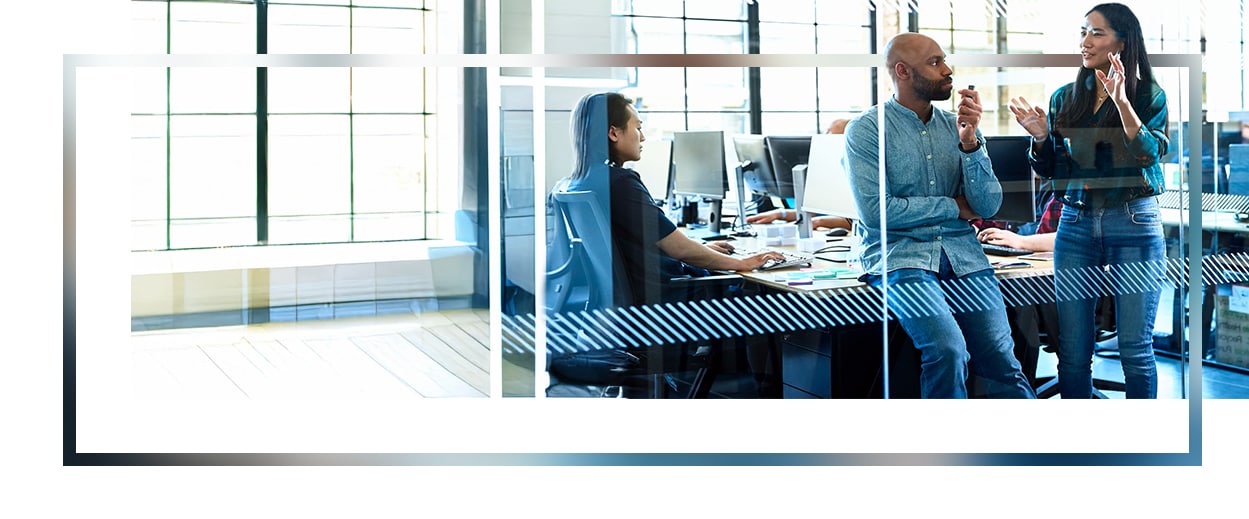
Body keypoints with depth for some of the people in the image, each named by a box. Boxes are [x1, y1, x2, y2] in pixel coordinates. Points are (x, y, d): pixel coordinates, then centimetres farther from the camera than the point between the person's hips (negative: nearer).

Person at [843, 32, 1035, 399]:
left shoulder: (956, 126, 12)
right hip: (899, 256, -4)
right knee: (948, 350, -26)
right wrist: (954, 207, -1)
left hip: (963, 255, 4)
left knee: (1002, 362, -13)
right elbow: (876, 211, -11)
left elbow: (988, 206, 5)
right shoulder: (866, 130, -1)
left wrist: (969, 142, -9)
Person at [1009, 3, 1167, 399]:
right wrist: (1040, 137, -7)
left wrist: (1121, 100, -22)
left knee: (1135, 348, 1)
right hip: (1075, 225, 3)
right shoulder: (1064, 98, 11)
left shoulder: (1148, 95, 1)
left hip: (1134, 225, -3)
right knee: (1073, 351, 3)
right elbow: (1048, 170, 13)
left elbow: (1149, 154, -14)